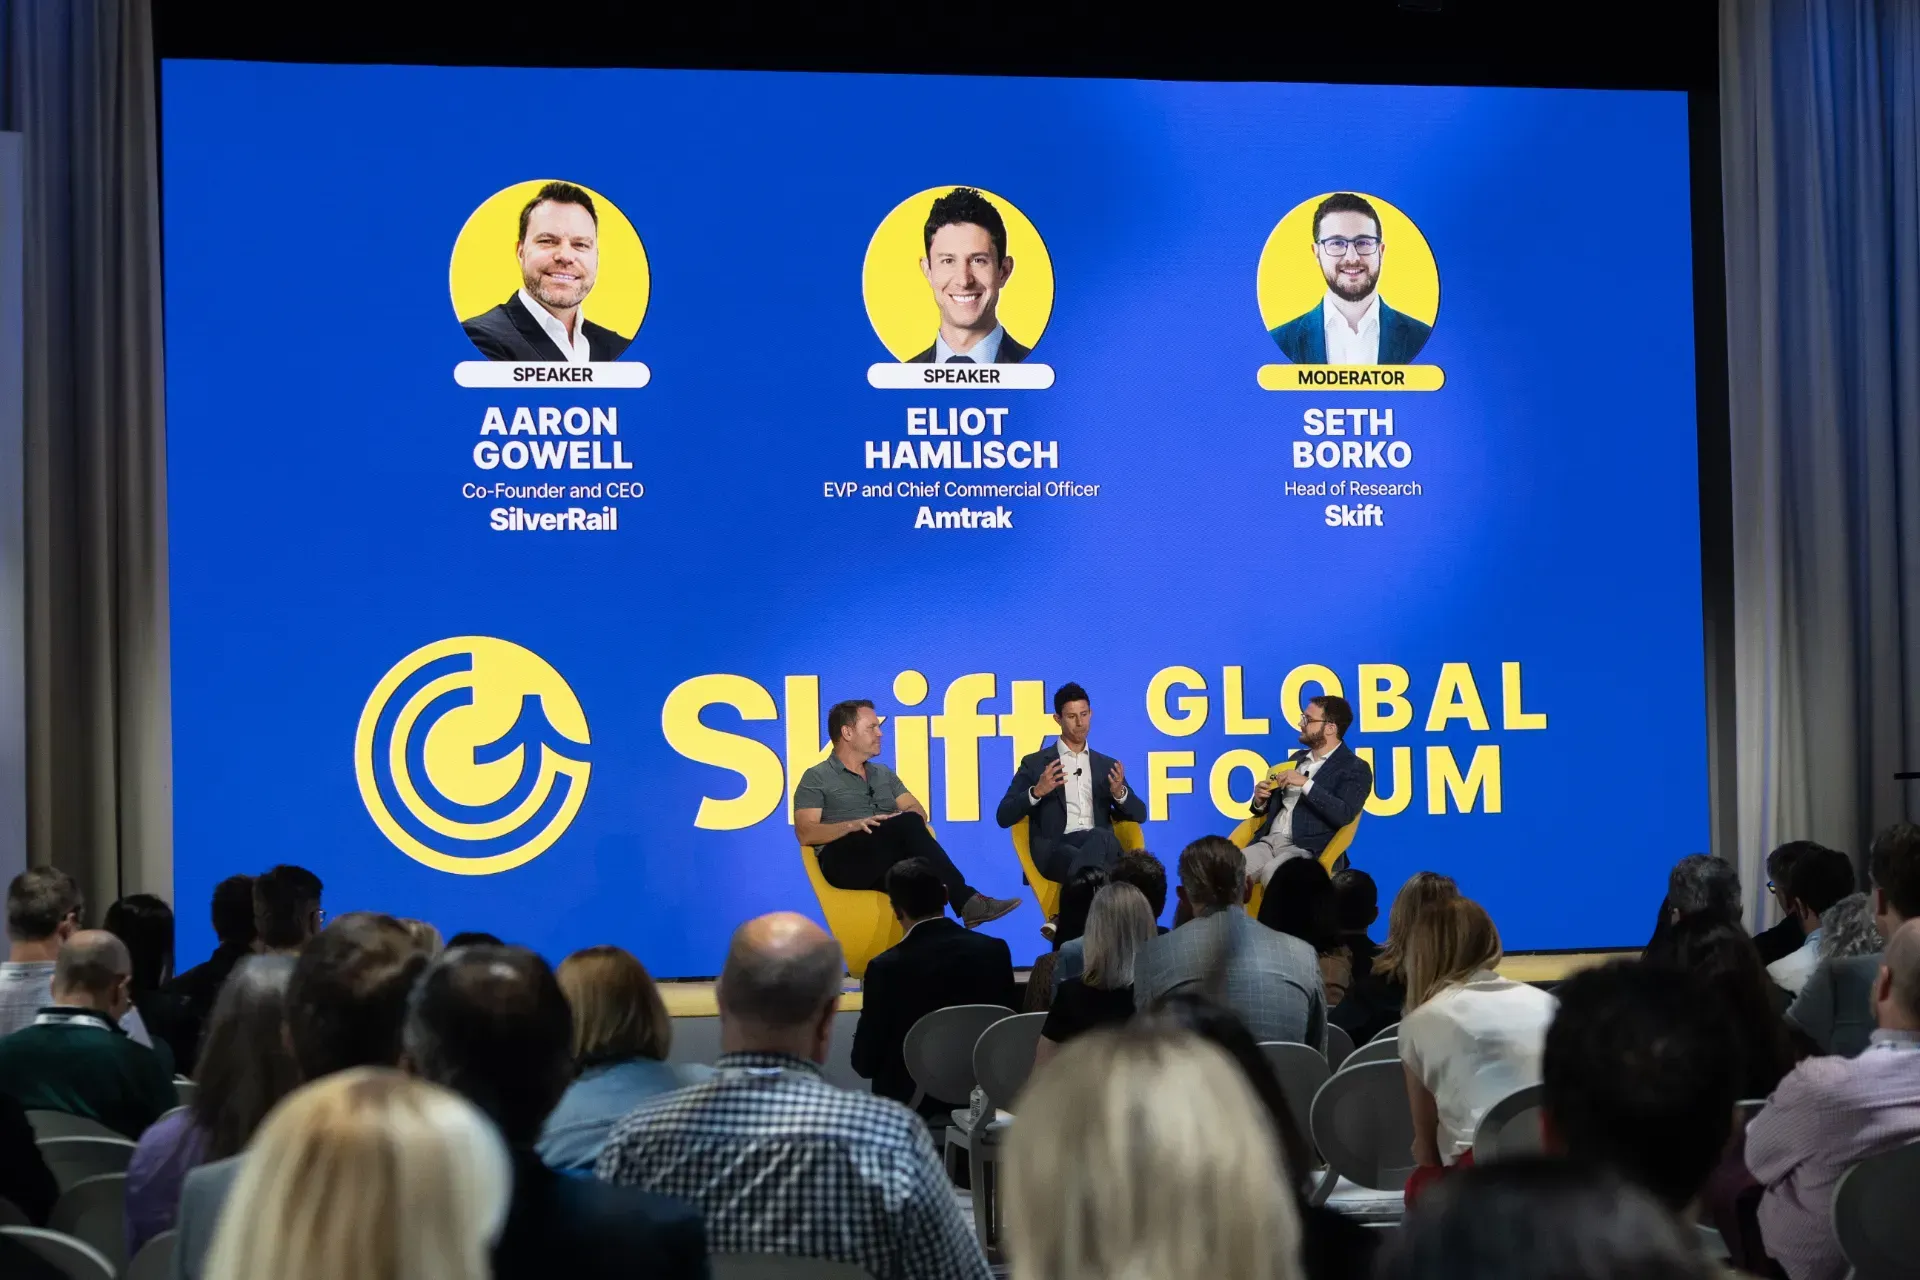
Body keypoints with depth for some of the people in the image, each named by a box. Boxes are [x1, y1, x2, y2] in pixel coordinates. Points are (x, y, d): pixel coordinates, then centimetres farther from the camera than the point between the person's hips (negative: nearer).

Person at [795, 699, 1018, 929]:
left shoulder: (884, 774, 28)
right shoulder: (817, 778, 10)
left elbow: (919, 811, 19)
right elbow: (805, 833, -3)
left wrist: (904, 821, -7)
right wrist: (853, 825, -18)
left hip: (889, 862, 5)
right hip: (846, 861, -4)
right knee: (908, 823, -31)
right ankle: (966, 901, -36)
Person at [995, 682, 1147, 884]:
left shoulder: (1107, 765, 23)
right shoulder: (1035, 764, 13)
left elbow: (1139, 814, 20)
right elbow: (1003, 817, 4)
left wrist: (1119, 792, -3)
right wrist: (1036, 792, -15)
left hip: (1101, 844, 3)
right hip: (1055, 849, -3)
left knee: (1102, 837, -38)